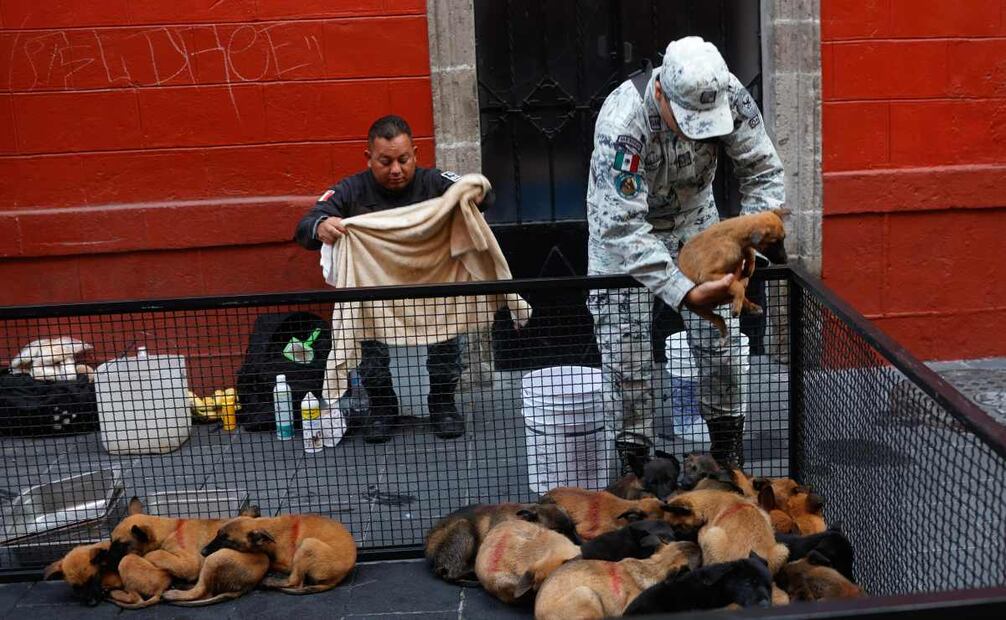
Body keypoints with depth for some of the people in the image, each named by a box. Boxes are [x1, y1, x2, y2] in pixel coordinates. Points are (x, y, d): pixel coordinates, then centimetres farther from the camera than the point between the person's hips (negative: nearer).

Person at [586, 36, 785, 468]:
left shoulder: (729, 96, -26)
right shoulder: (622, 122, -38)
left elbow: (764, 173, -12)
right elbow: (623, 226, -40)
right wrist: (685, 293, -46)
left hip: (693, 216, 4)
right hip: (621, 226, -3)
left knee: (718, 336, 3)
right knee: (626, 351, -5)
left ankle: (727, 447, 20)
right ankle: (634, 456, 11)